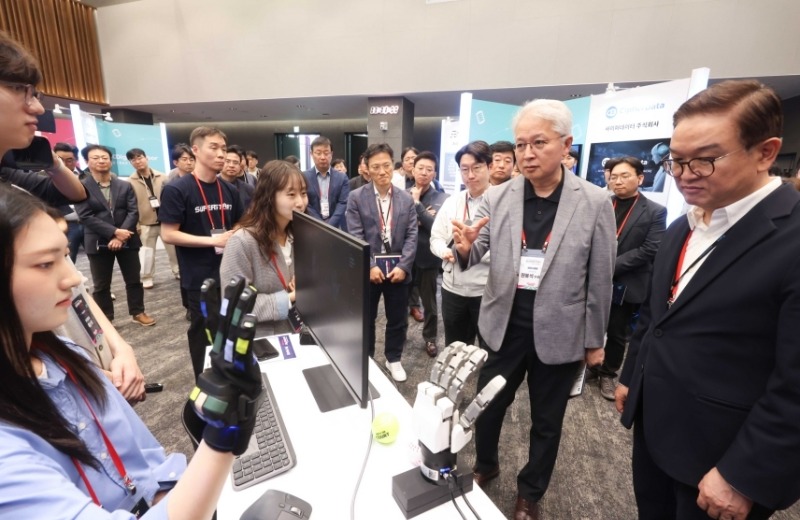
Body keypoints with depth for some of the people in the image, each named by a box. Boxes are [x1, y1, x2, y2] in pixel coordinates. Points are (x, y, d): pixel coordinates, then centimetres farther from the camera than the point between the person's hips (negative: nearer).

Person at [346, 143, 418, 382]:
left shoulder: (406, 199, 5)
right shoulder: (356, 198, -3)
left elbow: (411, 236, 0)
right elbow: (355, 237, -8)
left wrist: (403, 266, -10)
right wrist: (370, 266, -15)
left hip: (398, 267, 2)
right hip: (368, 268, -2)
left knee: (397, 319, 14)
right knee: (365, 319, 14)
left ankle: (394, 359, 36)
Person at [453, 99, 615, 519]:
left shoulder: (595, 203, -9)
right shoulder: (497, 198, -5)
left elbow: (599, 280, -3)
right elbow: (474, 257, -5)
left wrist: (594, 340, 2)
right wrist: (464, 247, -29)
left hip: (559, 334, -1)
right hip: (502, 328, 2)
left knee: (546, 421, 20)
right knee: (488, 406, 20)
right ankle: (484, 466, 51)